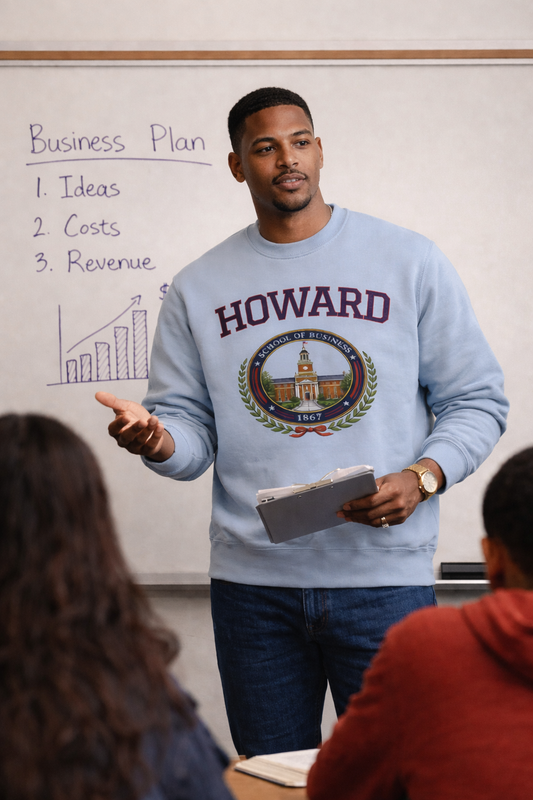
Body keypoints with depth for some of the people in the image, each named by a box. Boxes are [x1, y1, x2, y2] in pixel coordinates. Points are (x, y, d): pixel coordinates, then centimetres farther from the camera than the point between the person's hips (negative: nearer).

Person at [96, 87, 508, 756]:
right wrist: (158, 441, -16)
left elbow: (477, 400, 4)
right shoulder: (198, 288, 10)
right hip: (251, 580, 2)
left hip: (384, 575, -2)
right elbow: (192, 430, 7)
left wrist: (422, 477, -13)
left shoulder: (409, 261, 4)